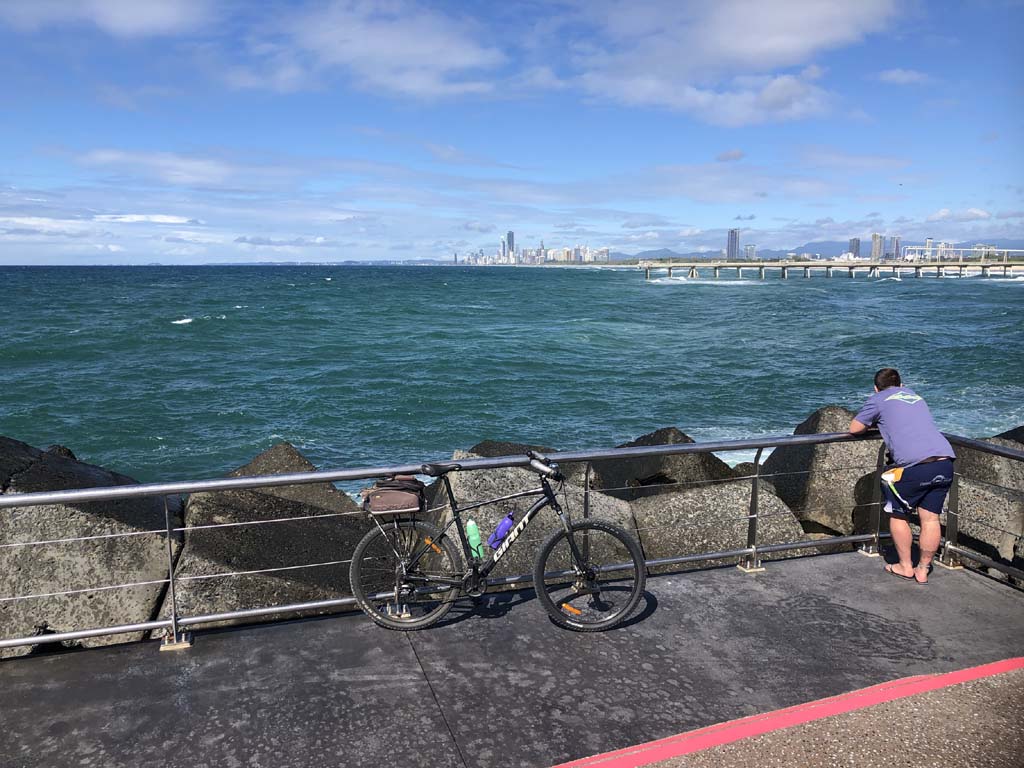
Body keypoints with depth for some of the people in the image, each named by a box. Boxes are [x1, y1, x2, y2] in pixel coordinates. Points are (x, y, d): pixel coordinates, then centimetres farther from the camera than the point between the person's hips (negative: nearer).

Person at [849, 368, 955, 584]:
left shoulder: (879, 399, 11)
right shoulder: (916, 397, 27)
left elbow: (854, 428, 16)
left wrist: (874, 422, 33)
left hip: (914, 463, -5)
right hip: (945, 460, 5)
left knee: (898, 516, 14)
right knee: (930, 519, 13)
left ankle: (905, 567, 23)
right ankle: (922, 570, 21)